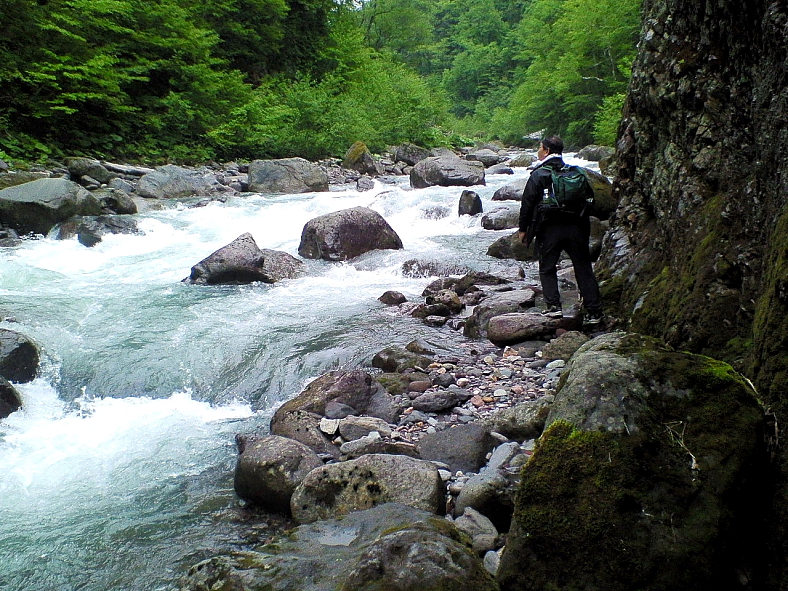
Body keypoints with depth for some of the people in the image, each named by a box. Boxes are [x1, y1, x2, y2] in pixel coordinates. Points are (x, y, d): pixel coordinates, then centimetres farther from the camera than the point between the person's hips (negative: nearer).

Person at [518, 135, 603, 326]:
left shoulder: (539, 174, -3)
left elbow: (527, 203, -5)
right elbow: (590, 198, 15)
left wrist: (523, 228, 3)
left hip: (549, 228, -4)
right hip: (576, 228, 4)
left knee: (547, 269, 9)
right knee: (584, 269, 6)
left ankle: (553, 306, -2)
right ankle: (594, 311, 4)